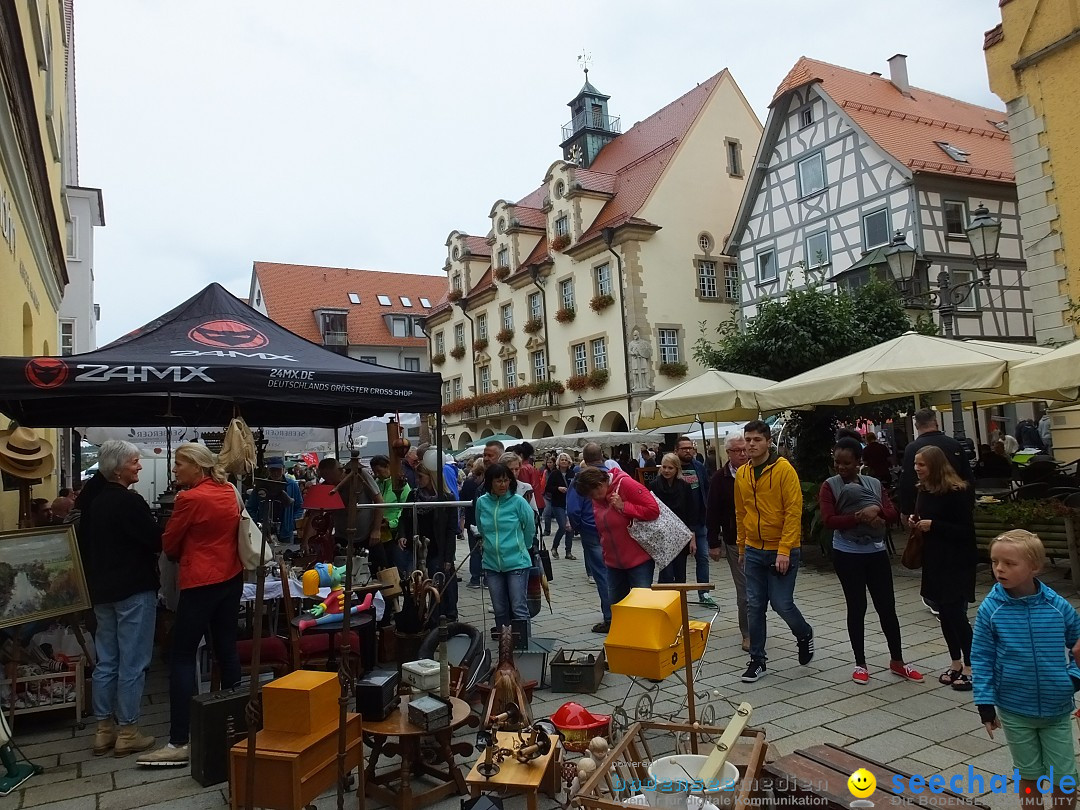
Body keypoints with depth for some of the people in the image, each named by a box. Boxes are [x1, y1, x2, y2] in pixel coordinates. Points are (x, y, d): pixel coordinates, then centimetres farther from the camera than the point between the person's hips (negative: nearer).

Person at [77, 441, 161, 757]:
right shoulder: (130, 501, -19)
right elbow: (157, 541, -18)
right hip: (134, 590, -9)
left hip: (102, 590, 9)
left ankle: (104, 729, 22)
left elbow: (84, 544, 16)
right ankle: (127, 733, 8)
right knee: (132, 663, 1)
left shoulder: (92, 500, 8)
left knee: (106, 662, 14)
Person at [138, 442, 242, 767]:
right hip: (232, 579, 8)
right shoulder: (230, 491, 5)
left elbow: (169, 545, -3)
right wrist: (204, 551, 12)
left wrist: (183, 554, 16)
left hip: (201, 584, -8)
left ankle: (179, 743, 0)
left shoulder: (189, 499, -16)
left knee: (182, 657, -1)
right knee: (226, 648, 15)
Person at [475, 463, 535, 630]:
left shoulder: (518, 502, -10)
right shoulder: (482, 502, -1)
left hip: (517, 563, -3)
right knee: (499, 611, 11)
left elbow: (529, 528, 4)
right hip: (491, 564, 3)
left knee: (519, 609, -3)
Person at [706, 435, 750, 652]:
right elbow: (712, 514, 1)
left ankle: (755, 629, 25)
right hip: (735, 542, -1)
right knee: (744, 591, 1)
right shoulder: (720, 478, -1)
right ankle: (748, 633, 15)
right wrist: (713, 543, -2)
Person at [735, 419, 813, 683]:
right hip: (754, 551, 5)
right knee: (754, 606, 6)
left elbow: (794, 511, -15)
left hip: (782, 551, -5)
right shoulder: (742, 474, 6)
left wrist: (784, 549, -19)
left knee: (782, 603, -2)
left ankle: (804, 635, 30)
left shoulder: (784, 469, -11)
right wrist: (742, 548, 15)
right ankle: (757, 659, 19)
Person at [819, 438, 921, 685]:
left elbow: (893, 514, -1)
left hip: (877, 553, 3)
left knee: (887, 607, 7)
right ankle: (860, 664, 19)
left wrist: (877, 510, -21)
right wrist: (858, 518, -25)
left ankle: (897, 661, 24)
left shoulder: (875, 483, 6)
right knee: (857, 607, 5)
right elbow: (828, 520, -15)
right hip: (847, 555, -3)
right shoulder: (830, 486, -5)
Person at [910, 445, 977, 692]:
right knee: (943, 612, 12)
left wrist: (933, 525, -23)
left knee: (955, 612, -4)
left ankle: (970, 667, 10)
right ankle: (956, 664, 25)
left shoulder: (957, 492, -16)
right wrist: (915, 521, -2)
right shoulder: (924, 490, 6)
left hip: (956, 562, -7)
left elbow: (966, 530, -17)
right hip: (934, 560, 7)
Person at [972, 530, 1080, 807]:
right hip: (1015, 711, -1)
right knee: (1030, 776, 14)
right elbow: (981, 659, -8)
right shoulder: (990, 609, -14)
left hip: (1057, 710, 1)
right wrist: (985, 704, -8)